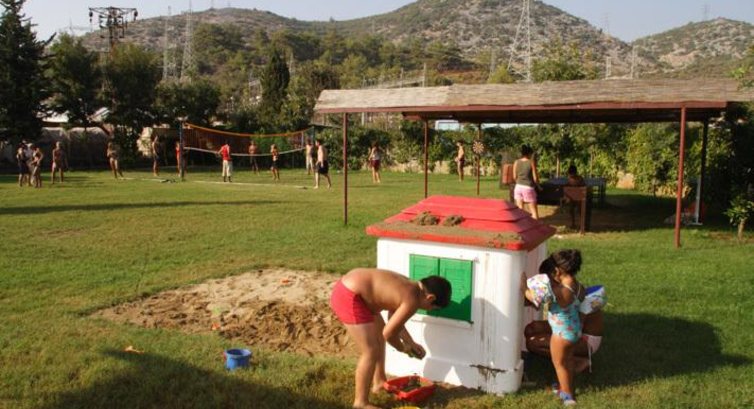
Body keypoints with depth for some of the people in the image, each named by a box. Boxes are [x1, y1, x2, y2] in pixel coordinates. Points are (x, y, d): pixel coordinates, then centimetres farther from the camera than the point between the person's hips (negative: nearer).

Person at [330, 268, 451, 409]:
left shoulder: (407, 286, 13)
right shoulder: (412, 300, -15)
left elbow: (393, 319, 25)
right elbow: (389, 333, -12)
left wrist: (411, 343, 24)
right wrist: (403, 348, 7)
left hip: (348, 287, 11)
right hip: (349, 297, -11)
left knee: (379, 335, 24)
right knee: (371, 351, -4)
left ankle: (379, 382, 40)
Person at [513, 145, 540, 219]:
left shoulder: (516, 162, 1)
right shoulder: (531, 162, -9)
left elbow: (514, 176, 6)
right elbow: (535, 177, -7)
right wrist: (538, 185, 11)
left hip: (518, 187, 4)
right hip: (528, 188, -4)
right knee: (534, 211, 5)